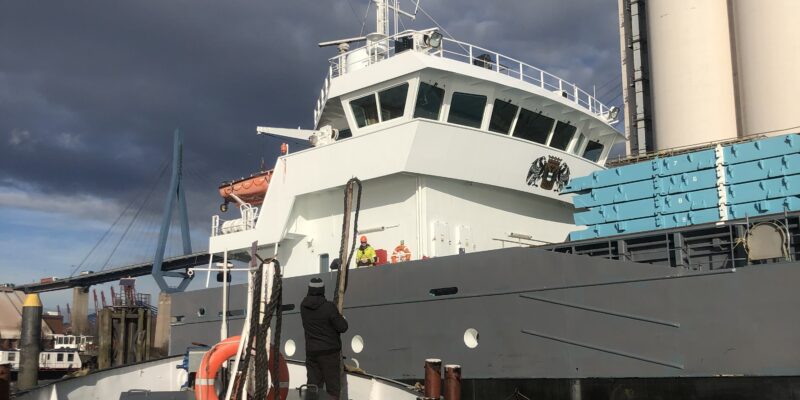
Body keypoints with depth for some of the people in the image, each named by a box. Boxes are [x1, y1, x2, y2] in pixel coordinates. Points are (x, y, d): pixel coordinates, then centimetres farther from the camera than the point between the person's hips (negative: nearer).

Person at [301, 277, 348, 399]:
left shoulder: (304, 306, 2)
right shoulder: (329, 307, -15)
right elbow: (342, 327, -13)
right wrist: (342, 319, 7)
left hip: (311, 352, 5)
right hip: (329, 352, -4)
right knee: (332, 386, 1)